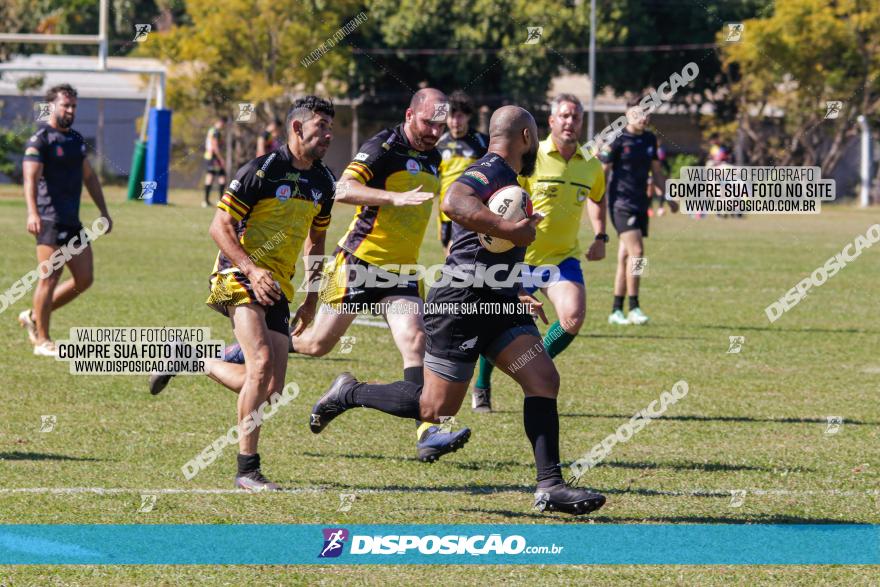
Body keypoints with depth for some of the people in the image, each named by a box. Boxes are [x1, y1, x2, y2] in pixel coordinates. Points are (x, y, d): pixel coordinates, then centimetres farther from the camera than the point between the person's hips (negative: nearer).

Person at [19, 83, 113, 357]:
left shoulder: (76, 139, 17)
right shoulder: (40, 140, -9)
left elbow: (89, 177, 26)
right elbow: (31, 178, -20)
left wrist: (104, 211, 23)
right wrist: (32, 213, -34)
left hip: (73, 221, 8)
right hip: (50, 219, -8)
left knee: (84, 279, 6)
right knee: (50, 278, -7)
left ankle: (34, 316, 20)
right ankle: (42, 341, 1)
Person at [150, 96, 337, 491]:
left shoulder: (323, 182, 10)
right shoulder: (262, 171, -12)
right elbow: (219, 226, -12)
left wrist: (312, 298, 17)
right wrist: (252, 269, -25)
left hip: (278, 288, 7)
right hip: (240, 276, -7)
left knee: (271, 389, 0)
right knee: (262, 362, -24)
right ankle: (247, 469, -17)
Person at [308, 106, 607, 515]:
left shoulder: (504, 177, 19)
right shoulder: (490, 170, -13)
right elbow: (453, 202, -35)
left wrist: (514, 294, 36)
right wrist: (511, 230, -33)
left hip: (498, 302, 10)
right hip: (462, 304, -10)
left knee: (544, 379, -7)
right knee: (436, 410, -3)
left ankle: (550, 486, -8)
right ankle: (349, 394, 19)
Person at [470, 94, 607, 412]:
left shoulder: (591, 167, 3)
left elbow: (597, 198, 24)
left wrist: (600, 237, 12)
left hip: (564, 258, 3)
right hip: (520, 256, -3)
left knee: (574, 316, -19)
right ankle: (481, 387, 28)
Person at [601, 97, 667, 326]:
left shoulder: (650, 140, 11)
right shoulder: (617, 140, -9)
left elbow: (656, 172, 22)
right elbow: (602, 171, -8)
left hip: (641, 203, 7)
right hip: (621, 202, -7)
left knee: (625, 258, 9)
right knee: (636, 252, -16)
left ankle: (616, 311, 13)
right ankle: (633, 307, -12)